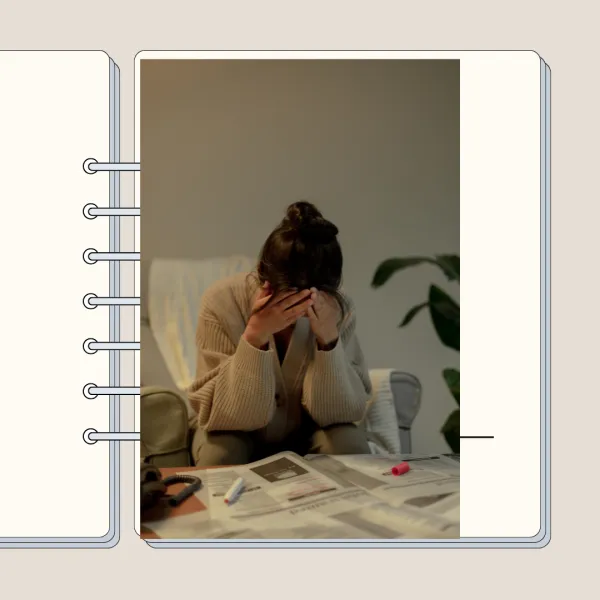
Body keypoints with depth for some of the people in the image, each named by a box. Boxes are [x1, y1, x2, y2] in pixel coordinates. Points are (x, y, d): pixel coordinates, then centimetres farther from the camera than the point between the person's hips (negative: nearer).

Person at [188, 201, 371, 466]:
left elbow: (338, 414, -21)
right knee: (221, 450, -31)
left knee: (348, 442, -28)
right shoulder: (222, 302, -25)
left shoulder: (339, 308, -20)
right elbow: (226, 416, -27)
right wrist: (255, 335, -40)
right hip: (240, 435, 0)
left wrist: (329, 338, -36)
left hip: (305, 436, 1)